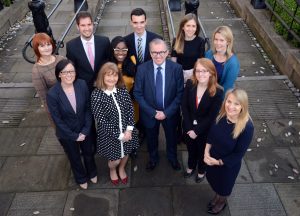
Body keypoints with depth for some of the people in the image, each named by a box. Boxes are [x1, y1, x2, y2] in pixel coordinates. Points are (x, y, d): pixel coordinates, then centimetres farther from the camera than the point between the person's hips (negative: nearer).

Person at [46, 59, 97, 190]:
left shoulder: (82, 84, -18)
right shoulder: (52, 94, -25)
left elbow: (88, 108, -9)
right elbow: (57, 120, -18)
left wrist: (86, 130, -12)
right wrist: (74, 136, -14)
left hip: (85, 130, 2)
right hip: (67, 134, -2)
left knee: (89, 153, 26)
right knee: (74, 158, 23)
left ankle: (92, 173, 57)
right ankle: (81, 178, 53)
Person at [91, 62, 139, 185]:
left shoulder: (122, 90, -8)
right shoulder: (96, 95, -20)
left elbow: (131, 109, -5)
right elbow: (101, 120, -19)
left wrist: (129, 130, -15)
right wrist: (119, 135, -17)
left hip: (127, 131, 4)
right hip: (109, 134, -3)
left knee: (125, 153, 24)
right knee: (115, 159, 13)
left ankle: (121, 169, 58)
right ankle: (112, 170, 51)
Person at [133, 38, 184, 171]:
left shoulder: (176, 68, -17)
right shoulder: (142, 69, -17)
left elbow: (180, 93, -12)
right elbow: (137, 94, -12)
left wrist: (167, 112, -17)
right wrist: (153, 112, -16)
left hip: (170, 113, 0)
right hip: (150, 113, 0)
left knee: (171, 137, 24)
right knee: (151, 138, 23)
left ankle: (172, 157, 55)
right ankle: (153, 158, 53)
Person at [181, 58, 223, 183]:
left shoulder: (218, 92, -25)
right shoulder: (190, 84, -17)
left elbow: (212, 116, -20)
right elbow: (184, 106, -12)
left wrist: (197, 131, -17)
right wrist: (189, 128, -16)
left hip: (205, 129, -2)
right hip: (189, 127, 2)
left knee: (202, 151, 24)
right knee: (191, 149, 28)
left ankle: (201, 170, 54)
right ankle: (191, 166, 58)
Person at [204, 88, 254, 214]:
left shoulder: (247, 127, -33)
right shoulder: (220, 115, -19)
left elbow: (239, 154, -23)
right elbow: (211, 134, -3)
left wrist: (219, 162, -18)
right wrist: (206, 152, -12)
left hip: (229, 164, -4)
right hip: (212, 157, 4)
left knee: (224, 185, 25)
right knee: (213, 179, 30)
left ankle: (222, 202, 58)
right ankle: (217, 196, 63)